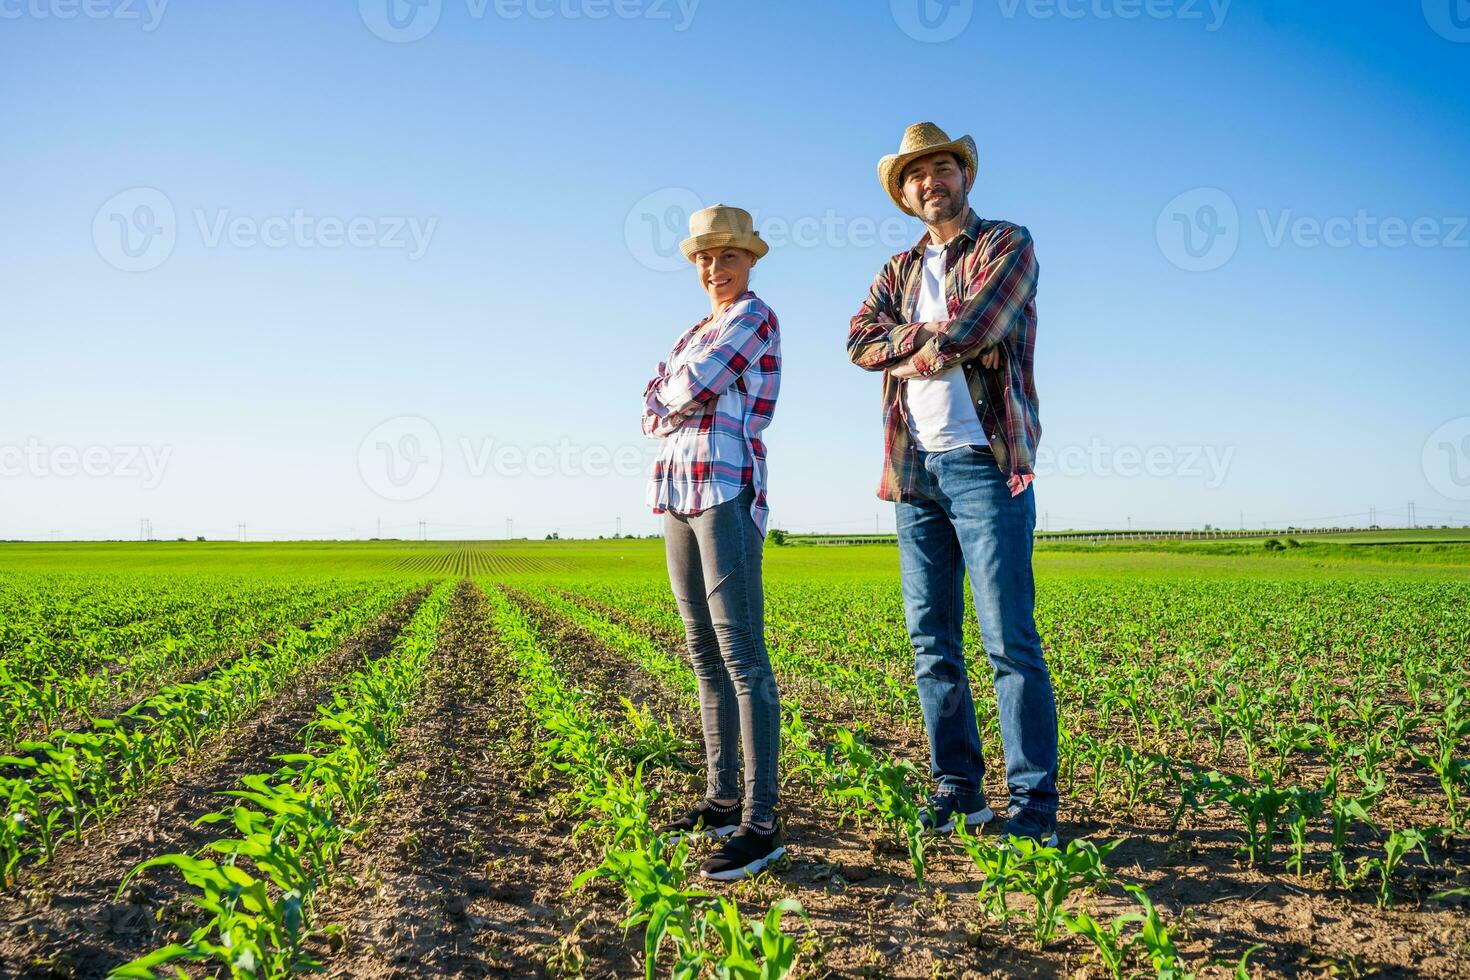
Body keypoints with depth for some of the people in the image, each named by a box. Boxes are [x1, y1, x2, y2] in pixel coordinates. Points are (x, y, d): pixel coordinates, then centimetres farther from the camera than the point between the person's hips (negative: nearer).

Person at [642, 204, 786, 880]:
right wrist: (688, 396, -5)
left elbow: (692, 388, -14)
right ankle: (722, 799, 18)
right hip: (678, 492, 9)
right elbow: (652, 411, 15)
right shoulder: (693, 333, 24)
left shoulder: (754, 316, -1)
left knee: (741, 654, -12)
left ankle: (761, 823, -11)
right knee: (704, 654, 10)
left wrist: (673, 394, 8)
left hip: (726, 489, -9)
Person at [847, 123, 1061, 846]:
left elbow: (967, 328, -14)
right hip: (914, 468, 6)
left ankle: (1035, 800, 1)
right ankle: (956, 785, 17)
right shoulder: (899, 270, 20)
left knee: (1009, 640, -7)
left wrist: (906, 345, 2)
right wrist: (942, 343, -10)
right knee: (931, 641, 7)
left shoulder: (1008, 245, 4)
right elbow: (861, 342, 2)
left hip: (983, 460, -6)